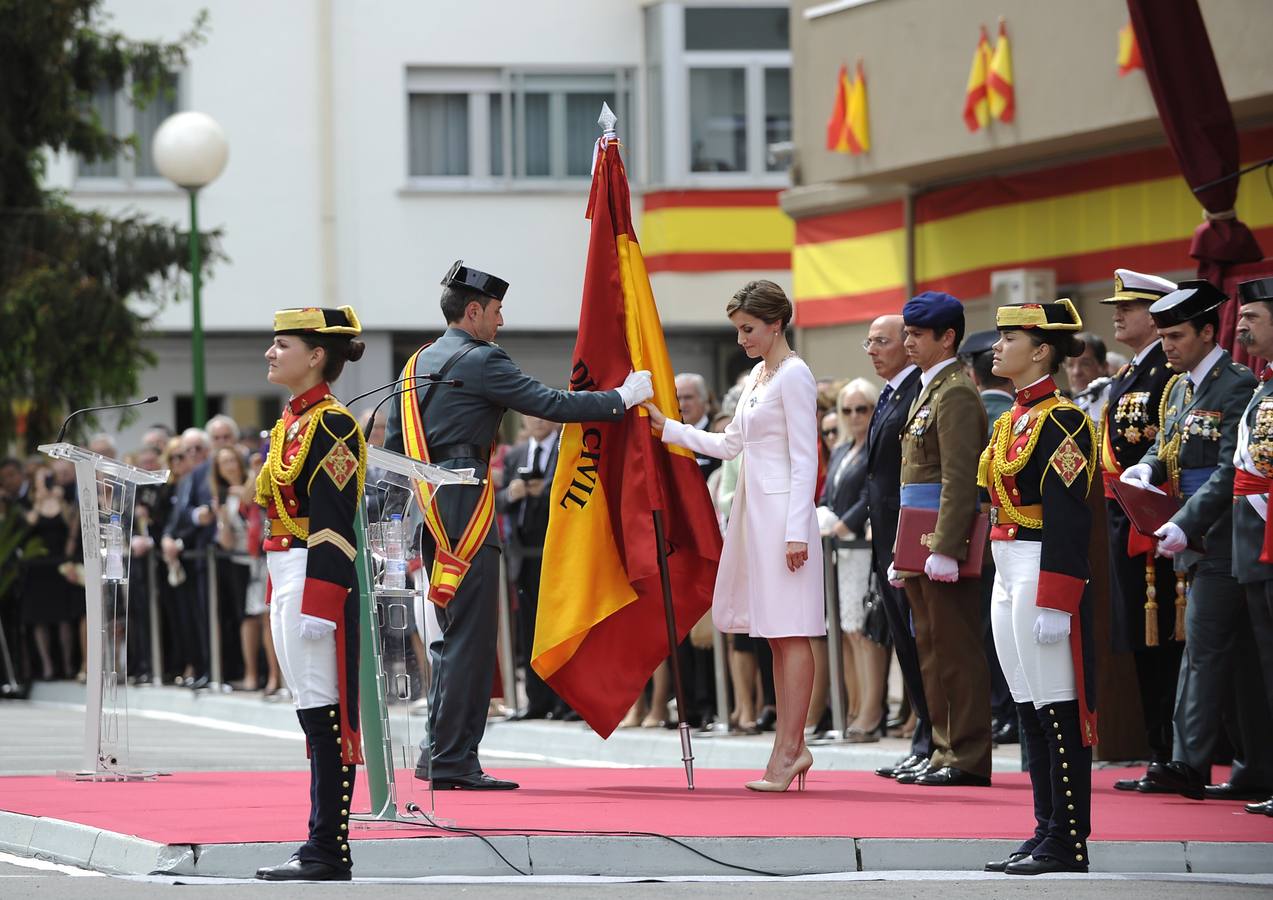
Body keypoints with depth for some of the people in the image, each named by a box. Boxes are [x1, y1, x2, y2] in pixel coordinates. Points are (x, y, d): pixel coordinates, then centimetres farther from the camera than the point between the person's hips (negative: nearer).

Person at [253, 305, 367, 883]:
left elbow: (334, 523, -18)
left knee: (325, 716, -8)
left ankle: (329, 853, -7)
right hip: (288, 582, 10)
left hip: (318, 578, -10)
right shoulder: (291, 424, 17)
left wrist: (317, 604, -22)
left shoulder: (331, 424, -12)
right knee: (313, 716, 10)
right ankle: (322, 849, 13)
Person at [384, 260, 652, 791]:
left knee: (452, 635, 16)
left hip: (426, 508, 9)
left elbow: (392, 444, 17)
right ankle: (453, 761, -7)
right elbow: (551, 405, -12)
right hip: (466, 508, -9)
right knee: (471, 637, -6)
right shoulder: (480, 362, -10)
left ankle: (439, 752, 17)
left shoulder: (417, 364, 16)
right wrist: (623, 397, -3)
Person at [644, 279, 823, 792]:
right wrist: (667, 428, 15)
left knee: (790, 633, -7)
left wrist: (796, 532, -19)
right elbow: (730, 445, 22)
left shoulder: (794, 376, -11)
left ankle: (788, 750, -8)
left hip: (782, 510, -9)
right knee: (775, 634, 9)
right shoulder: (757, 376, 17)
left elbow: (805, 460, -15)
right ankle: (791, 746, 12)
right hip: (755, 510, 9)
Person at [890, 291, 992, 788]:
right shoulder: (929, 389, 19)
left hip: (945, 544, -10)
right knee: (932, 648, 12)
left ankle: (968, 759, -6)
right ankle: (945, 751, 17)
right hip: (924, 546, 10)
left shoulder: (955, 393, -12)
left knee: (957, 648, -7)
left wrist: (945, 548, -24)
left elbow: (961, 476, -19)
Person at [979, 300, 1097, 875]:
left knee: (1058, 711, -6)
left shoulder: (1060, 420, -13)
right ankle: (1047, 832, 16)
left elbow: (1067, 518, -18)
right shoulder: (1014, 420, 15)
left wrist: (1054, 604, -21)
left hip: (1045, 571, -10)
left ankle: (1068, 843, -3)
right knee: (1030, 711, 11)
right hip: (1009, 576, 10)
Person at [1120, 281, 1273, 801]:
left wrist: (1184, 525, -25)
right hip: (1192, 543, 9)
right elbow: (1164, 447, 20)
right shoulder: (1178, 388, 15)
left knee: (1204, 648, -11)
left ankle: (1189, 762, -13)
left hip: (1222, 541, -9)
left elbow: (1230, 472, -19)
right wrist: (1145, 471, -3)